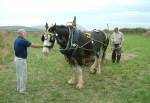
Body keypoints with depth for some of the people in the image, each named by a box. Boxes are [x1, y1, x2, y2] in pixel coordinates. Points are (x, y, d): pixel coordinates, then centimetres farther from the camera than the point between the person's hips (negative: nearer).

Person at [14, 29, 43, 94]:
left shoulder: (16, 40, 8)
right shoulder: (22, 40, -21)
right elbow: (33, 45, -20)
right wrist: (42, 46, -11)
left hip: (17, 58, 10)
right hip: (21, 60, -10)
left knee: (19, 74, 19)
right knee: (23, 76, 0)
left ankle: (19, 88, 30)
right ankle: (22, 90, 7)